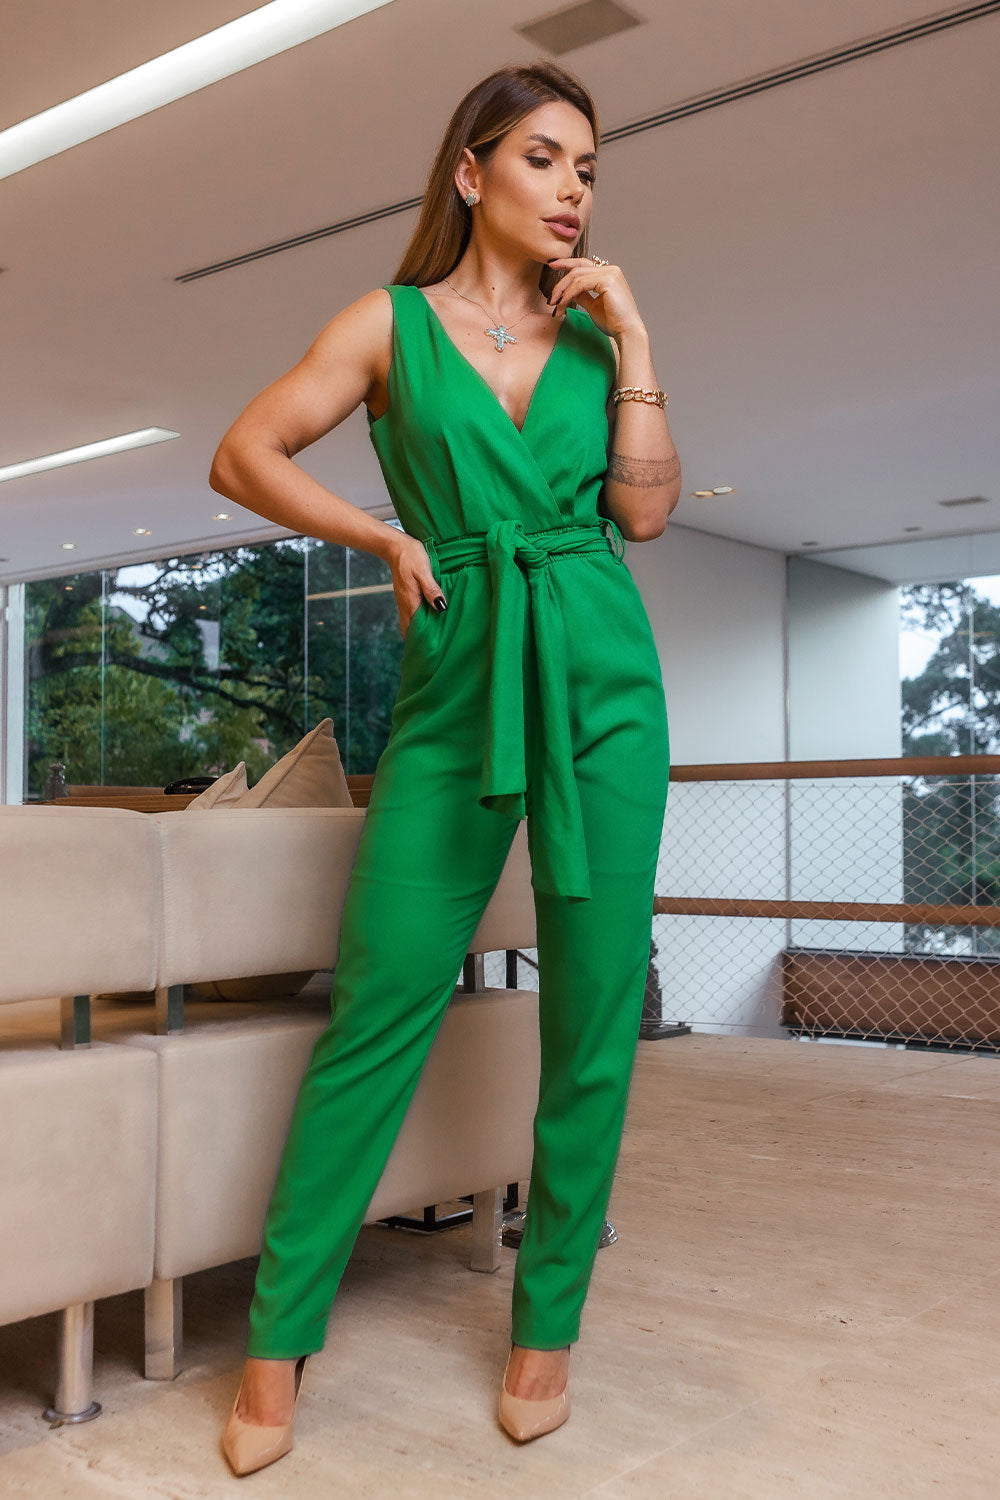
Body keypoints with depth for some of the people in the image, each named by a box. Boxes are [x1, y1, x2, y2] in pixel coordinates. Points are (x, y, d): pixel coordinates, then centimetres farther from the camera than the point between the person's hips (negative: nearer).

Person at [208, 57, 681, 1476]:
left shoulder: (596, 330, 13)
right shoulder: (391, 321, 7)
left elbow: (646, 509, 3)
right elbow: (242, 455, 5)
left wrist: (630, 338, 0)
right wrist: (385, 534, -1)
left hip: (602, 679, 3)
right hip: (455, 681, -2)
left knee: (595, 1011, 2)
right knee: (379, 999, -5)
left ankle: (549, 1320, 18)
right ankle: (281, 1335, 7)